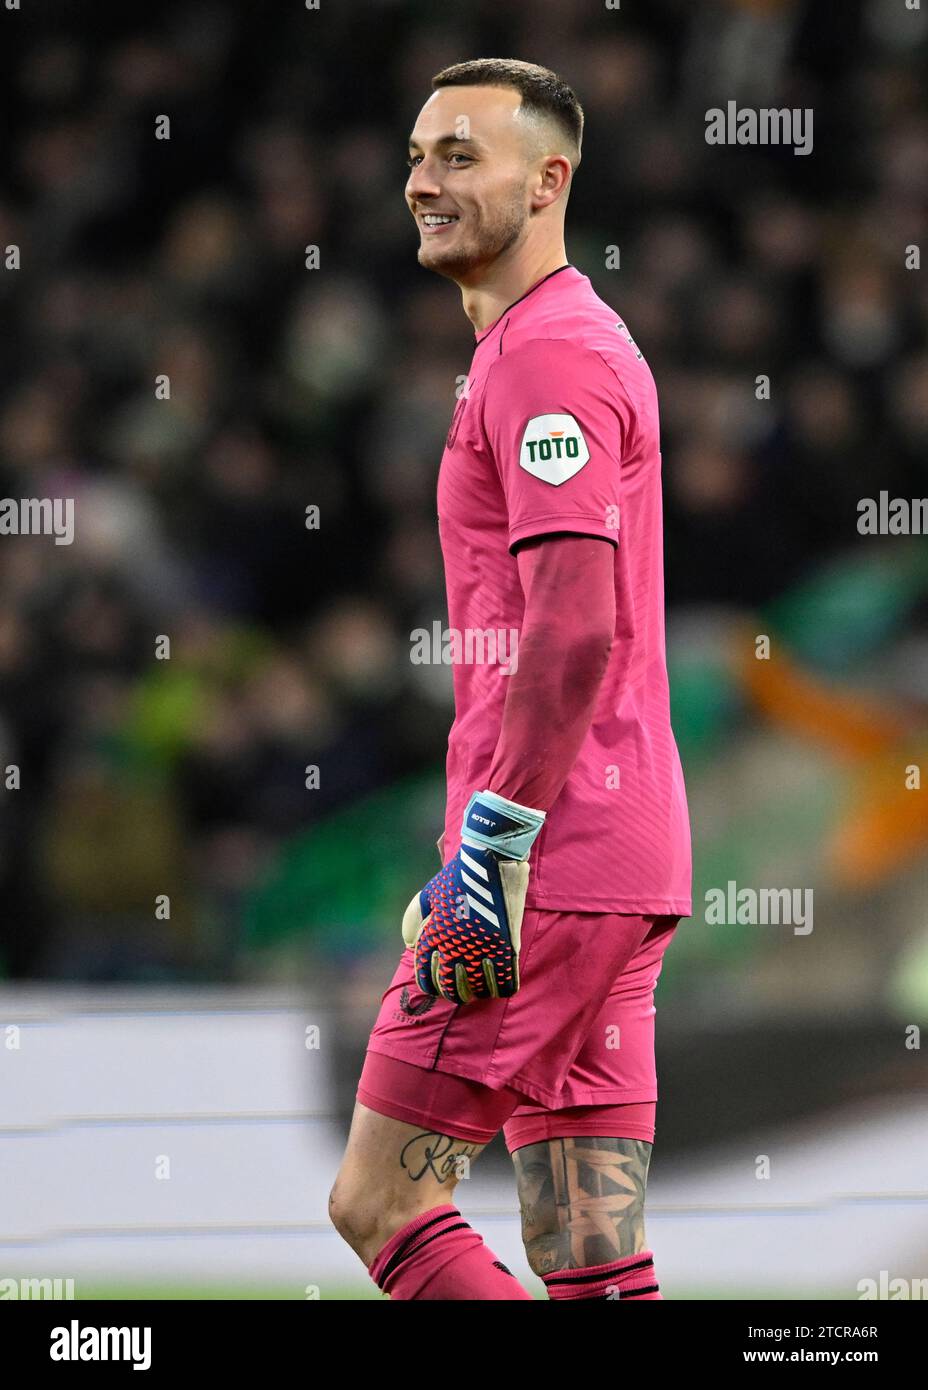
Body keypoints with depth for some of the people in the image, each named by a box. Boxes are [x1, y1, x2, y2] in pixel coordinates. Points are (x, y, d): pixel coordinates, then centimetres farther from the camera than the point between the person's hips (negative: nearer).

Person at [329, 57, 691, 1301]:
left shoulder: (546, 357, -12)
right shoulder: (585, 345, 21)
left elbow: (574, 636, -22)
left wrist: (490, 851, -21)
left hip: (549, 870, -10)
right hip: (626, 865, 10)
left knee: (378, 1200, -6)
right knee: (590, 1256, 7)